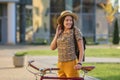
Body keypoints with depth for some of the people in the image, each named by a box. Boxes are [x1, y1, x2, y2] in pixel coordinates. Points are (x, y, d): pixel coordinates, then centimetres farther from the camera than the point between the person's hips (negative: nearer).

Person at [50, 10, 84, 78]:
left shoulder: (75, 31, -6)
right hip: (60, 64, 6)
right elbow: (52, 47, 7)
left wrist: (79, 63, -20)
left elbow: (81, 49, -10)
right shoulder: (60, 32, 11)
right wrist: (57, 34, 1)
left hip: (71, 64, -6)